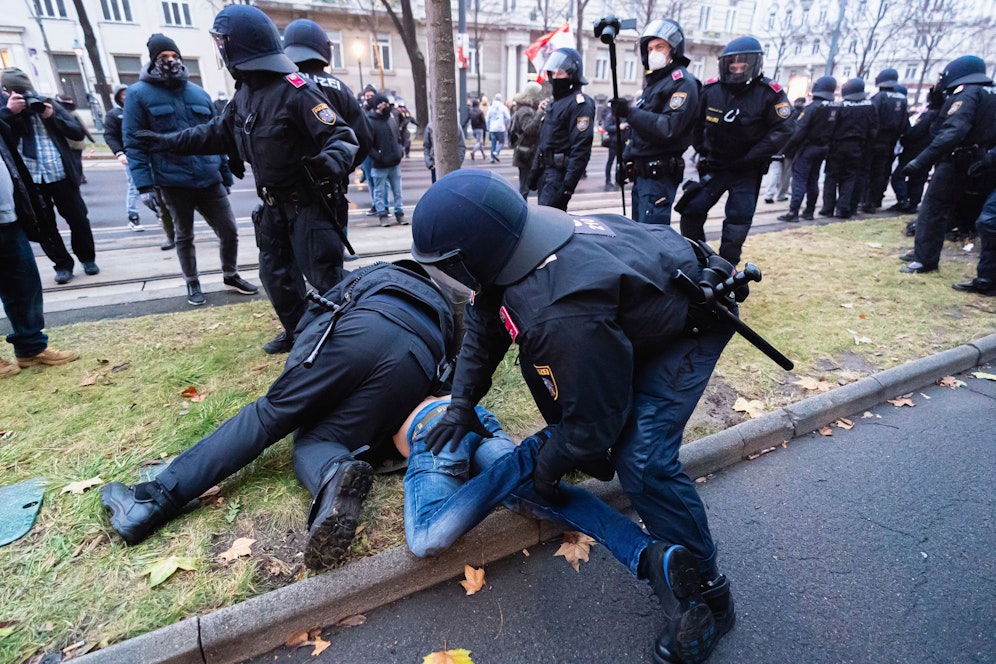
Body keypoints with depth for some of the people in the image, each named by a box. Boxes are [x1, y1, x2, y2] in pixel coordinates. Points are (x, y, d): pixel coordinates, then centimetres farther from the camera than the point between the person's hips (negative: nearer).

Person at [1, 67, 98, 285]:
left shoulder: (49, 104, 7)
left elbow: (79, 133, 2)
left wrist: (53, 117, -11)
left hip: (61, 175, 0)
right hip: (30, 180, 0)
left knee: (78, 219, 7)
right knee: (44, 226, 5)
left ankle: (87, 258, 24)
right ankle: (62, 264, 16)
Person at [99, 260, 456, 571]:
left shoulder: (377, 273, 40)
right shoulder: (444, 314, 46)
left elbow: (320, 310, 30)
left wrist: (300, 373, 39)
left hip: (366, 328, -2)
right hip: (420, 364, 3)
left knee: (270, 412, 8)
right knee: (314, 444, 6)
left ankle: (154, 499, 0)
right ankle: (335, 481, -28)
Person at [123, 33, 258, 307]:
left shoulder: (199, 93, 11)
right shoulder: (138, 94, -1)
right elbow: (133, 143, -5)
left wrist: (226, 173, 14)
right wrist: (144, 186, -13)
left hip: (209, 179, 3)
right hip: (173, 182, -3)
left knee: (229, 230, 4)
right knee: (184, 236, 10)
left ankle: (231, 275, 26)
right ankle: (192, 284, 26)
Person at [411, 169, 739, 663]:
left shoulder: (565, 315, -43)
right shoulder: (515, 240, -15)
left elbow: (596, 414, -28)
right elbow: (482, 324, 1)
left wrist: (549, 466, -9)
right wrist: (462, 404, -1)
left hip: (690, 321, -9)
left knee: (642, 460, -20)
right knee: (539, 360, 10)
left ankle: (708, 593, 5)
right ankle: (590, 457, 30)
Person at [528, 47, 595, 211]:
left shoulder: (580, 103, -10)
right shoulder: (554, 103, 19)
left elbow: (581, 149, -19)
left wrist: (568, 185, -24)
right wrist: (535, 171, 22)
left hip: (560, 172, -9)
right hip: (545, 171, 9)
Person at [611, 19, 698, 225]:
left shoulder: (682, 83, -8)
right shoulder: (654, 81, 23)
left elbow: (669, 128, -22)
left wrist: (630, 113, -26)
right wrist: (626, 158, 20)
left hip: (660, 175, -10)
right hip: (641, 174, 10)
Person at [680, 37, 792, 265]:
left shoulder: (769, 94, -9)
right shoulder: (711, 89, -1)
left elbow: (782, 130, -10)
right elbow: (696, 124, 12)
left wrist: (750, 159, -16)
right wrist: (702, 151, 3)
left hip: (747, 171, -3)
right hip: (713, 166, 3)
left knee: (737, 222, -7)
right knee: (692, 210, -4)